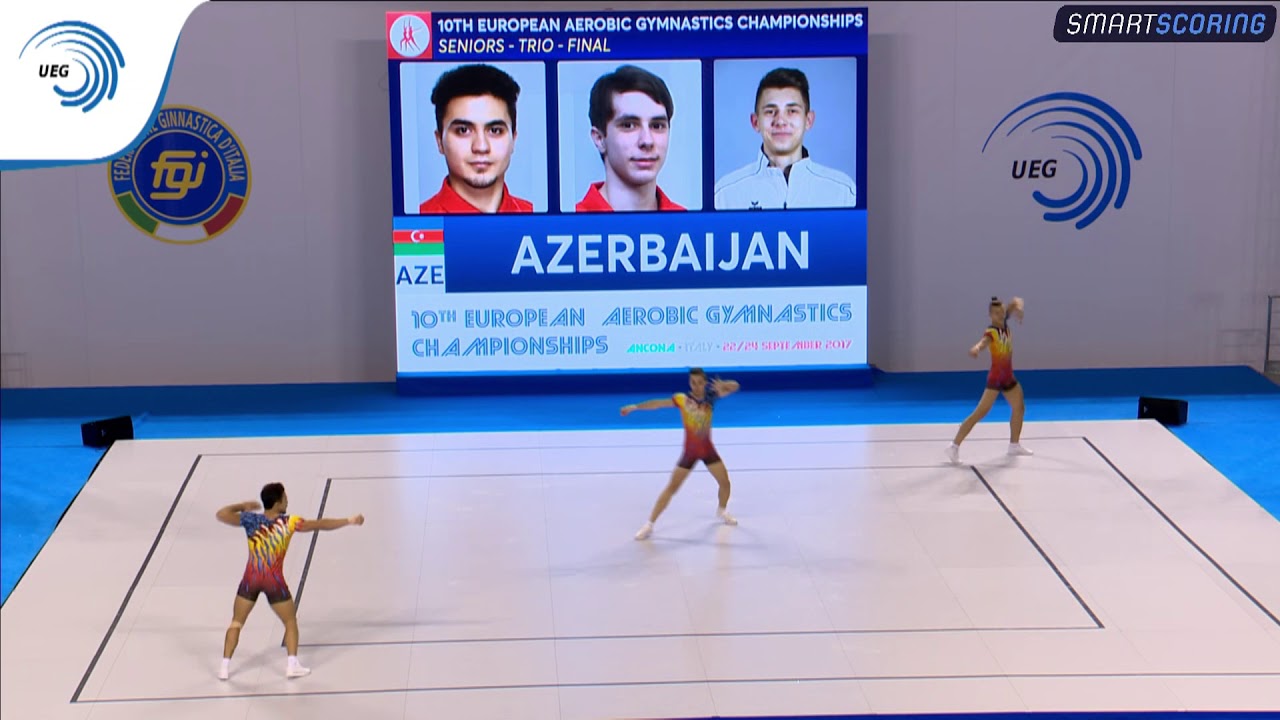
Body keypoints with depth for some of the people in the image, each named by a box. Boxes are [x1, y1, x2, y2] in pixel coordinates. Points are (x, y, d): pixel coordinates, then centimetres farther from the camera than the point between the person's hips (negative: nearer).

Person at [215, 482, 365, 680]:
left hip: (251, 579, 1)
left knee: (236, 623, 13)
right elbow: (322, 525, -7)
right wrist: (349, 521, 2)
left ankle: (225, 668, 8)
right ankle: (292, 666, 10)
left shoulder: (251, 519, -9)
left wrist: (242, 506, 11)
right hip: (274, 582, -1)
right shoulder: (289, 523, -11)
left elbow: (221, 514, -5)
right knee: (291, 622, 17)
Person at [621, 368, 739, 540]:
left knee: (725, 483, 8)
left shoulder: (710, 397, -9)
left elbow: (735, 386, -12)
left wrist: (723, 386, -35)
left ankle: (722, 511, 40)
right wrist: (636, 407, -29)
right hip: (690, 451, -3)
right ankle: (649, 525, 0)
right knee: (671, 488, -5)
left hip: (707, 450, 3)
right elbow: (659, 403, -20)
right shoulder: (682, 399, -15)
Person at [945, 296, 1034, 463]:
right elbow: (984, 342, -44)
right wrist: (976, 348, -68)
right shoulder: (990, 332, -21)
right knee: (980, 413, -15)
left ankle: (1014, 445, 39)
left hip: (1008, 377, 9)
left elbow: (1015, 302, 7)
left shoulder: (1004, 322, 0)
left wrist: (1018, 307, -17)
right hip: (995, 378, -9)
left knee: (1019, 408, 22)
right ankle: (955, 447, -17)